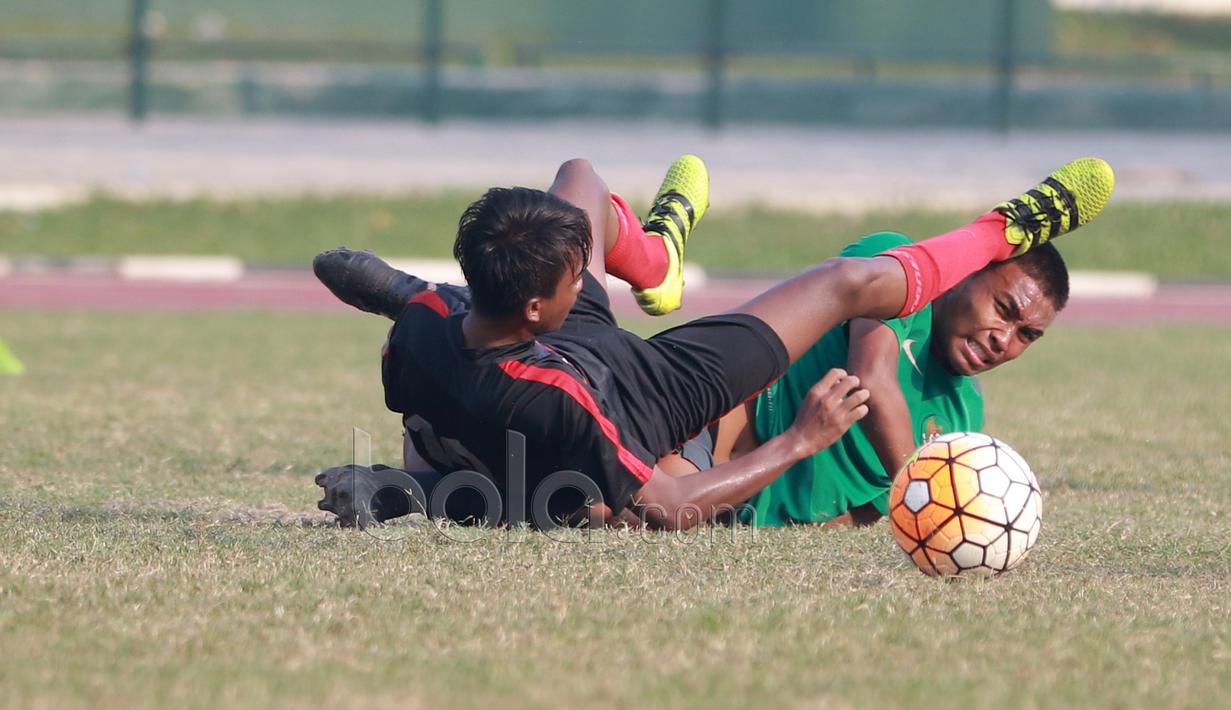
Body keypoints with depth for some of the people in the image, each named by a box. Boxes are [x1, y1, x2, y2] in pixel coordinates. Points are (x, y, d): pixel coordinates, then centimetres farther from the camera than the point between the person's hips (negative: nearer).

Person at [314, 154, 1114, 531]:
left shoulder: (418, 327, -34)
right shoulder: (556, 403, -50)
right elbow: (673, 508, -37)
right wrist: (800, 440, -31)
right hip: (656, 393, -6)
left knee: (581, 177, 24)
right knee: (848, 281, 3)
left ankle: (654, 249, 61)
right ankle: (1010, 233, 31)